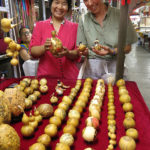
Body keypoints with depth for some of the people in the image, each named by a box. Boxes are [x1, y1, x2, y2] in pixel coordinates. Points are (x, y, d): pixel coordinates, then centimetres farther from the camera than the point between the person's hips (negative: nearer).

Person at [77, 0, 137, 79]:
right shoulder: (84, 19, 2)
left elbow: (127, 47, -3)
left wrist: (111, 51, -20)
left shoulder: (120, 14, -5)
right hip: (92, 67, 1)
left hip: (115, 66, -1)